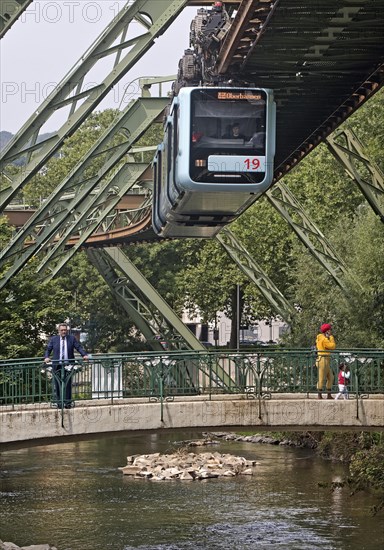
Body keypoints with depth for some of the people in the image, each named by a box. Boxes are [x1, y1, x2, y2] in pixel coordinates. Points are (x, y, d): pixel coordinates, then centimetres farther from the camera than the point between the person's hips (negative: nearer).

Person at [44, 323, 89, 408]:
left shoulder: (72, 338, 7)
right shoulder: (53, 339, 9)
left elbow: (79, 347, 0)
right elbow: (48, 349, 10)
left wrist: (84, 355, -16)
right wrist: (46, 357, -10)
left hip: (68, 365, -1)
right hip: (57, 365, 1)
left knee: (67, 384, -4)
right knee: (57, 384, 1)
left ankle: (68, 402, 0)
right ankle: (58, 402, 7)